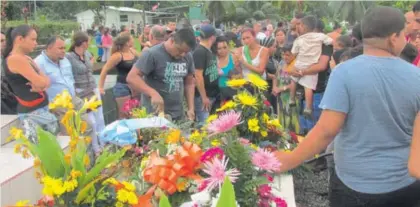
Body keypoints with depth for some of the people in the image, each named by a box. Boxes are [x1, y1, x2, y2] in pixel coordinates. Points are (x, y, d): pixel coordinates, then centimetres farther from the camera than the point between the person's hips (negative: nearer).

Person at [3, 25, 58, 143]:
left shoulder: (26, 58, 15)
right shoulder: (15, 59, -15)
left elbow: (45, 81, 11)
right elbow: (40, 82, -19)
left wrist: (41, 85, -12)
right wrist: (40, 83, 4)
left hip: (41, 109, 9)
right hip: (32, 113, -9)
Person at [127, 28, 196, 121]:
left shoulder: (188, 57, 1)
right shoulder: (152, 54, -16)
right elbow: (131, 78, -21)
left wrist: (191, 108, 0)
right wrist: (153, 93, -34)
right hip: (153, 115, -5)